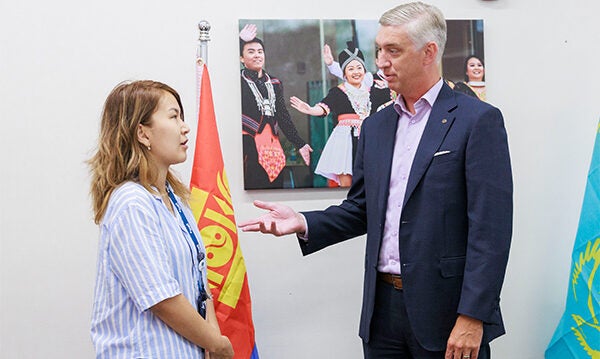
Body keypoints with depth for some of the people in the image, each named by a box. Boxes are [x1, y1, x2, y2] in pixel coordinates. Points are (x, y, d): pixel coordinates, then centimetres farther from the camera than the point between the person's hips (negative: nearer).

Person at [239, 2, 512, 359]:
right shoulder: (376, 126, 12)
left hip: (447, 309, -6)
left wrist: (472, 318, -18)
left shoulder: (478, 120, -8)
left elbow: (490, 228, -13)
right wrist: (304, 223, -2)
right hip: (383, 307, 6)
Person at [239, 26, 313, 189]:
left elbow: (283, 116, 15)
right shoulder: (239, 81, 6)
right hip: (248, 145, -5)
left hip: (272, 144, 5)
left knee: (275, 185, 2)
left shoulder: (275, 83, 18)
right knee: (251, 187, -10)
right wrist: (241, 40, -11)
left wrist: (300, 143, 10)